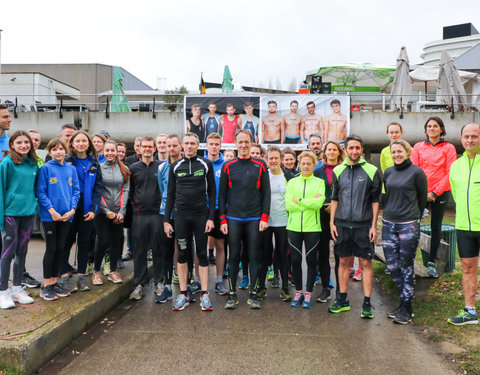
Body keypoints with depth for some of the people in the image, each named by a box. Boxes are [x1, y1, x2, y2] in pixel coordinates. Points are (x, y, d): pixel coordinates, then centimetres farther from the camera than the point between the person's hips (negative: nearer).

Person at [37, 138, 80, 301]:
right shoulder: (45, 168, -3)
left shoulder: (71, 169, 9)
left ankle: (55, 282, 21)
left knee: (60, 248, 10)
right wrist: (52, 211, -15)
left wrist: (72, 209, -6)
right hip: (50, 215, -4)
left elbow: (76, 190, 7)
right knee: (51, 249, 0)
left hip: (66, 215, 4)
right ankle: (46, 285, 10)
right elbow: (41, 192, -7)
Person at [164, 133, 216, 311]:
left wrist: (211, 217, -6)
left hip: (201, 215, -2)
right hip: (181, 215, 2)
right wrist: (166, 220, 4)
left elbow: (212, 191, 2)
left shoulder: (206, 164, 2)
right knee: (182, 254, 6)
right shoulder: (175, 166, 7)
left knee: (202, 254, 4)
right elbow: (170, 194, 10)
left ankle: (204, 294, 11)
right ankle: (183, 294, 16)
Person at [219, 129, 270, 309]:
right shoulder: (228, 166, 5)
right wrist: (222, 219, 0)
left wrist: (264, 217, -4)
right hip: (233, 218, 0)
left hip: (254, 219, 0)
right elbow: (222, 194, 5)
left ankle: (253, 294, 15)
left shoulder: (260, 166, 4)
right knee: (234, 256, 5)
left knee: (254, 257, 4)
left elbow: (266, 192, 4)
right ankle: (232, 294, 15)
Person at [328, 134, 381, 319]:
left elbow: (375, 200, 1)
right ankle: (343, 300, 21)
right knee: (344, 262, 10)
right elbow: (334, 199, 11)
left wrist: (374, 225, -4)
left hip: (363, 225, -2)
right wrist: (332, 223, 6)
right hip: (342, 224, 3)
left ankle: (366, 304, 10)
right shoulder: (338, 171, 8)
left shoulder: (371, 171, 0)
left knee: (366, 263, 1)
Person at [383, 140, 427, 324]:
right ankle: (404, 301, 22)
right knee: (392, 266, 6)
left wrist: (414, 218, 11)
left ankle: (406, 308, 12)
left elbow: (422, 198, 4)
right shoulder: (388, 172, 10)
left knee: (406, 267, 1)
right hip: (388, 224, 5)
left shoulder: (416, 172, -4)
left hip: (408, 225, -5)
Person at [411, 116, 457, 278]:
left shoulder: (448, 148, 3)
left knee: (436, 226, 6)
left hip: (440, 193, 0)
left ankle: (431, 262, 16)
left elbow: (450, 173, -3)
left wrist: (435, 192, -10)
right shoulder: (418, 147, 8)